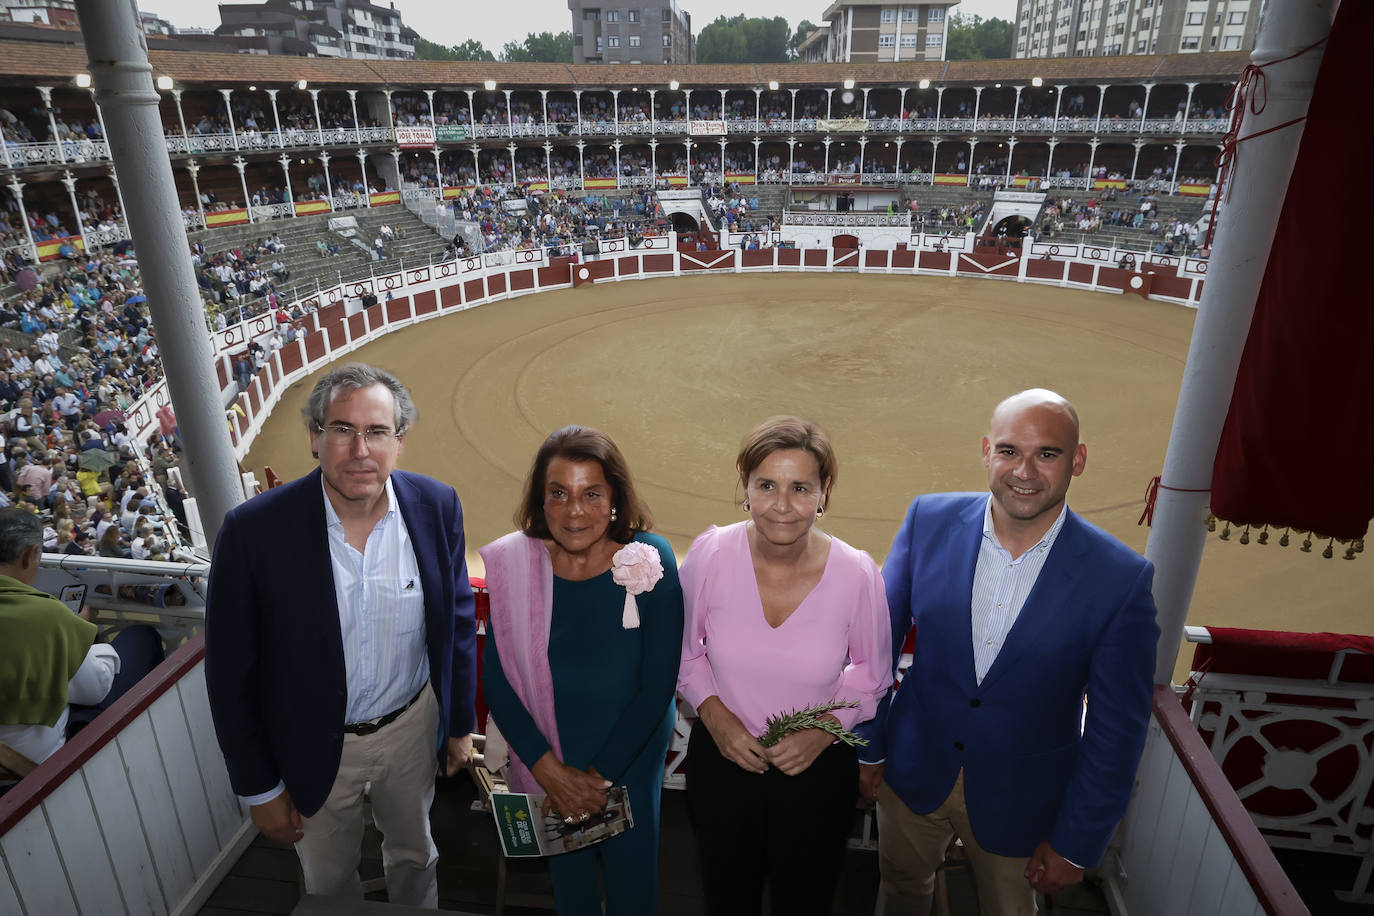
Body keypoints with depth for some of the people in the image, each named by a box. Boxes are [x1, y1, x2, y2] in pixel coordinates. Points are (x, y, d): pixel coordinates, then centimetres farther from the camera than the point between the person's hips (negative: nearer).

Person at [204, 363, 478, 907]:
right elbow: (230, 672, -12)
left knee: (415, 855, 28)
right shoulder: (254, 530, -23)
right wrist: (259, 787, -5)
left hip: (413, 725, 2)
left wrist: (460, 722, 5)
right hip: (314, 748, -1)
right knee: (329, 882, 25)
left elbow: (457, 621, -2)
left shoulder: (436, 506, -16)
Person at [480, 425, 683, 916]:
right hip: (546, 755, 2)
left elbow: (658, 685, -15)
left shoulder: (650, 559, -21)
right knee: (566, 874, 21)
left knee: (631, 869, 15)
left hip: (632, 751, -1)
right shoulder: (512, 562, -16)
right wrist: (549, 770, -13)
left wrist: (599, 775, -12)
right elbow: (497, 679, -8)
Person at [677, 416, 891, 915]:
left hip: (818, 768, 0)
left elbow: (872, 672, -2)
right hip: (721, 759, 1)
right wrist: (713, 714, -15)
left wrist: (826, 729, -15)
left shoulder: (856, 573, -19)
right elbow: (684, 648, -1)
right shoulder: (710, 554, -19)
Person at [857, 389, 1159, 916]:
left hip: (1019, 802, -1)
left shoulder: (1120, 579, -20)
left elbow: (1116, 730, -11)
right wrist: (868, 744, 1)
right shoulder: (930, 520, -15)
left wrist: (1077, 845, -5)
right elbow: (880, 636, -5)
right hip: (914, 772, 2)